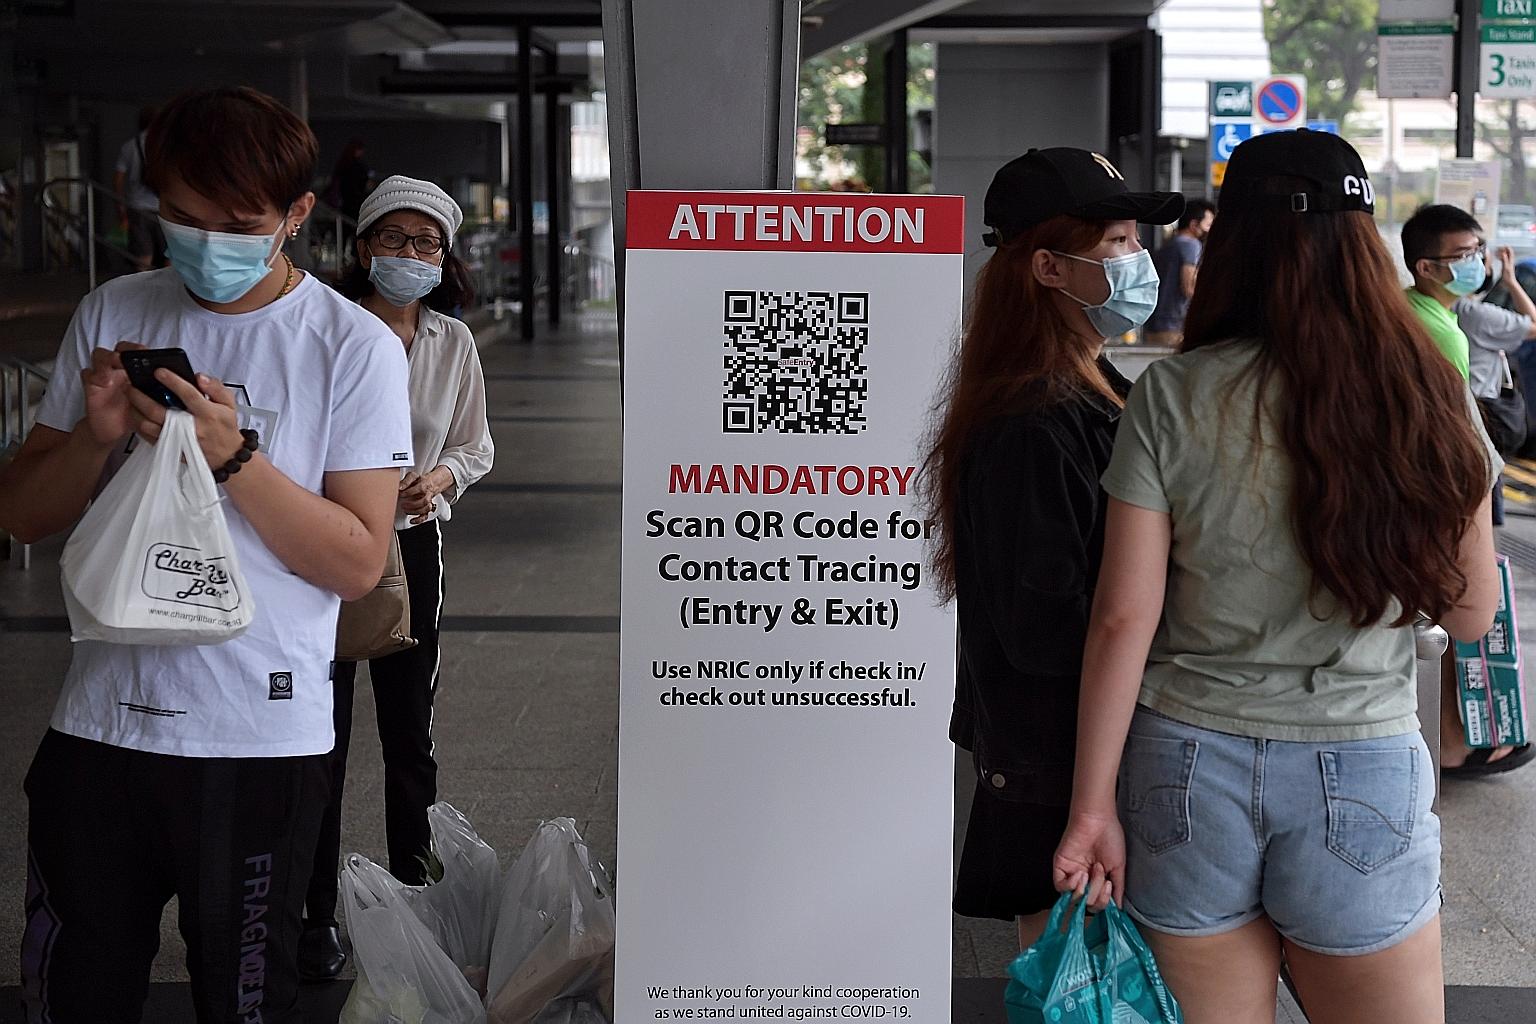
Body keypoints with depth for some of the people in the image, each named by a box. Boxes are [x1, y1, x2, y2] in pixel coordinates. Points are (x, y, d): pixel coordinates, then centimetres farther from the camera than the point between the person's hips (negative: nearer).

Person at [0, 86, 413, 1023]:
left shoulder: (355, 347, -5)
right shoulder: (111, 317, 6)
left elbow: (359, 563, -10)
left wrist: (232, 457, -20)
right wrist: (97, 436, -11)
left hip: (263, 741, -3)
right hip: (101, 723, 3)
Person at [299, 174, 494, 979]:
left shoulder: (453, 341, 2)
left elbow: (477, 446, 11)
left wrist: (442, 474, -10)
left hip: (411, 543, 4)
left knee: (410, 732, 13)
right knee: (321, 737, 0)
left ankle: (412, 891, 29)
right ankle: (317, 914, 12)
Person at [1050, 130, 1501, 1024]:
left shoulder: (1172, 398, -7)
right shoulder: (1431, 397, -4)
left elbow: (1123, 618, -7)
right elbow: (1472, 615, 4)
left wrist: (1092, 805, -1)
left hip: (1188, 766, 0)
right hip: (1364, 773, 0)